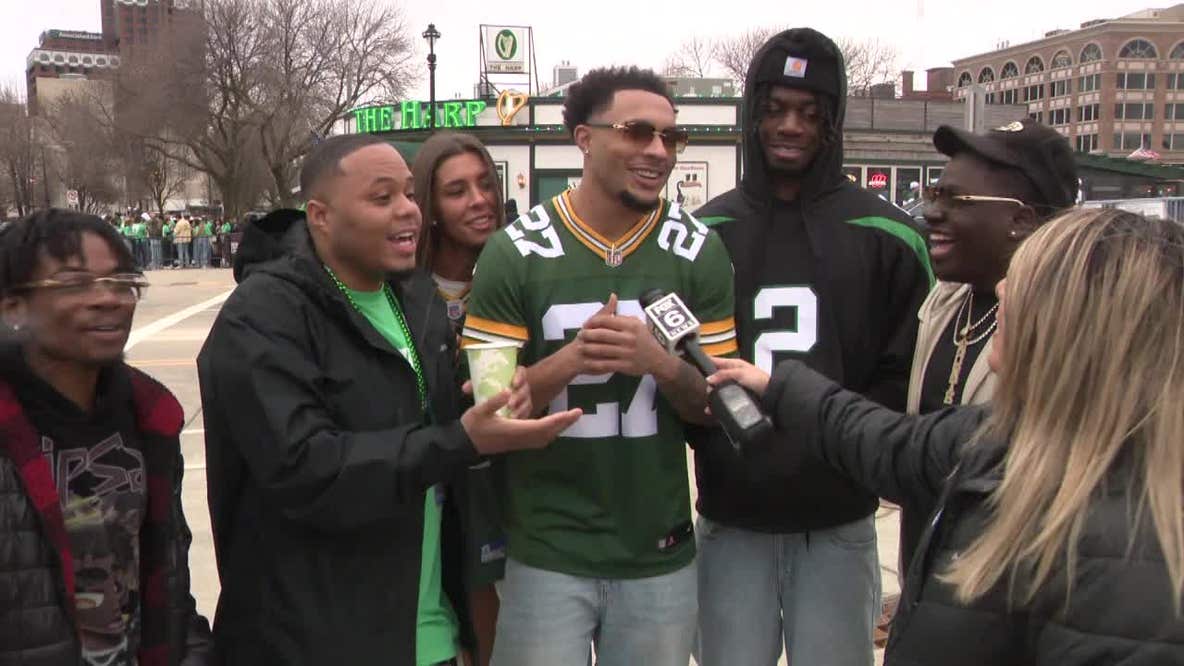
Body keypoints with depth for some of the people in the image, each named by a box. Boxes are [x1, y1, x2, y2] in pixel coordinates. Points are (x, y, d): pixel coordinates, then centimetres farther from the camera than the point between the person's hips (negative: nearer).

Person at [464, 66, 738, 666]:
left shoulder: (699, 252, -2)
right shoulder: (515, 252, -8)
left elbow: (716, 404, 1)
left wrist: (662, 363, -20)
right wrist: (569, 360, -24)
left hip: (660, 553, 2)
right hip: (546, 553, -2)